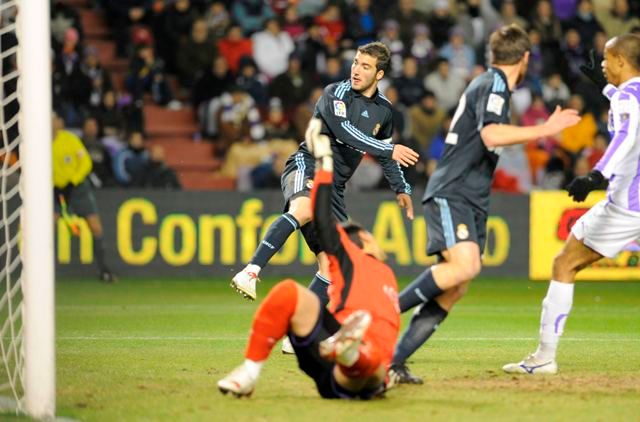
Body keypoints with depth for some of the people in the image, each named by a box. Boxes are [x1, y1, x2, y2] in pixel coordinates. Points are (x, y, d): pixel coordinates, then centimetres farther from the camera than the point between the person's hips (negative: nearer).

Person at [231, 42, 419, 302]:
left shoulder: (383, 110, 15)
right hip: (307, 167, -7)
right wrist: (389, 150, -23)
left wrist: (401, 189, 26)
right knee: (304, 210, -41)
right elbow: (344, 130, -21)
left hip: (334, 186, 7)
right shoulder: (336, 94, -5)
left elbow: (385, 157, 31)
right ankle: (250, 272, -50)